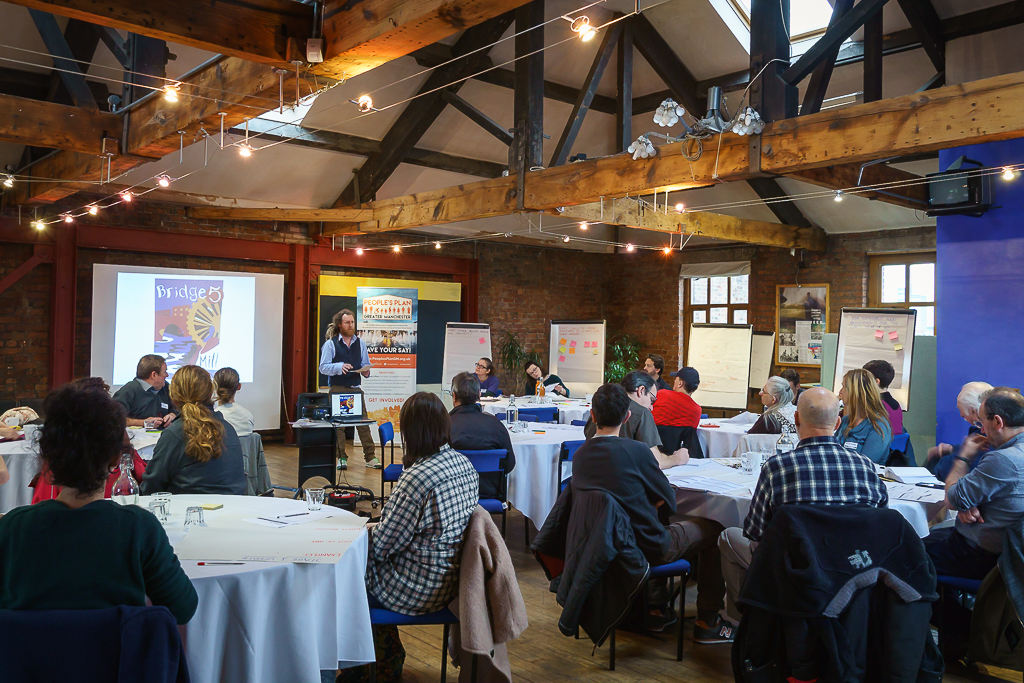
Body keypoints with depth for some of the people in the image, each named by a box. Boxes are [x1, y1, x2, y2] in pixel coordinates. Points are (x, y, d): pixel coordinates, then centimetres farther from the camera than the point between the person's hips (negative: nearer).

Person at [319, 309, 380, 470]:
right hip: (337, 389, -2)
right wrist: (339, 367, -21)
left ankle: (370, 457, 1)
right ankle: (341, 458, 13)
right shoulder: (330, 344, 1)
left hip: (356, 389, 2)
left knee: (363, 423, -2)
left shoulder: (360, 343, 12)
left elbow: (366, 364, 14)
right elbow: (323, 367, -5)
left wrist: (366, 371, -9)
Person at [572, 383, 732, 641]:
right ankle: (707, 623, 19)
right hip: (647, 548, -6)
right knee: (713, 528, 13)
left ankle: (656, 608, 36)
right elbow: (668, 502, -9)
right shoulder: (635, 450, -22)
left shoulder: (579, 455, -3)